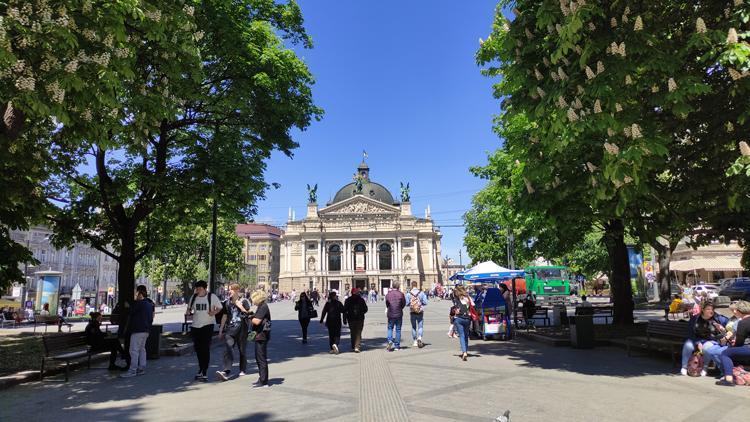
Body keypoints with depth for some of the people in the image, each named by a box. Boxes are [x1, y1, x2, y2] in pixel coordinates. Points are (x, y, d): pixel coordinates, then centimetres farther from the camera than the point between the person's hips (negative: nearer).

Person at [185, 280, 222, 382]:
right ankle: (201, 369, 31)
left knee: (206, 349, -7)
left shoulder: (212, 297, -6)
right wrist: (188, 312, -4)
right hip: (195, 326, 5)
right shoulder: (194, 297, 5)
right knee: (198, 349, 13)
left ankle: (204, 372, -2)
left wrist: (214, 312, -16)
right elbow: (189, 308, 18)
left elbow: (219, 307, 3)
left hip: (207, 325, -5)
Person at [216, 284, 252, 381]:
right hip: (230, 328, 3)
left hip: (241, 329, -3)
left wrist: (240, 307, -13)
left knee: (242, 350, 8)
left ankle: (242, 370, 25)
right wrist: (220, 330, 15)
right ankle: (226, 371, -22)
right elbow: (225, 316, 16)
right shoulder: (228, 302, 11)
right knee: (227, 348, -16)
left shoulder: (244, 301, -1)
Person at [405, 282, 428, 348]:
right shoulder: (422, 293, -4)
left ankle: (415, 342, 16)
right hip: (420, 312, -1)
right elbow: (425, 302, -5)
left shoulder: (408, 294, -5)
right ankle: (419, 338, -21)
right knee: (420, 326, 3)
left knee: (413, 327, 12)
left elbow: (406, 303, -6)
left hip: (412, 312, 1)